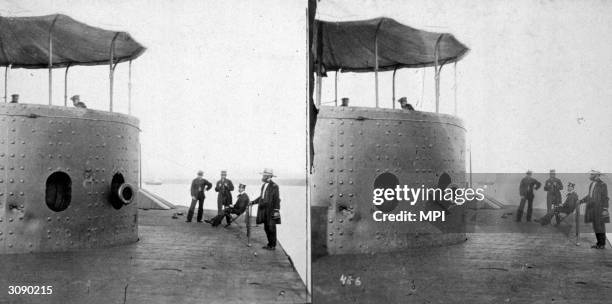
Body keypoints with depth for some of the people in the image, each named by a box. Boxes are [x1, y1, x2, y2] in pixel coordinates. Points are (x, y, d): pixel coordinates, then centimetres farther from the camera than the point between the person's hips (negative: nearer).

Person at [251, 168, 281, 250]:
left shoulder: (274, 186, -11)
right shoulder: (264, 185, 12)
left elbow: (277, 199, -13)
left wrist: (276, 210, -16)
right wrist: (253, 202, 18)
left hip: (271, 210, -8)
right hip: (264, 209, 8)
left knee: (271, 228, -2)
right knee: (266, 228, 12)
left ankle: (273, 245, 7)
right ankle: (270, 244, 23)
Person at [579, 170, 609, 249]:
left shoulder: (603, 185, -11)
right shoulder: (591, 184, 12)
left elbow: (605, 198, -12)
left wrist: (605, 209, -17)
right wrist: (581, 201, 14)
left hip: (599, 208, -8)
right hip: (592, 208, 8)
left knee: (600, 226, -4)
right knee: (595, 226, 10)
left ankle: (602, 244, 3)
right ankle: (599, 243, 17)